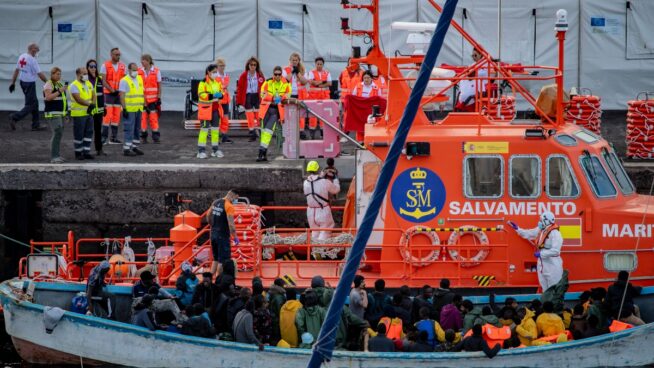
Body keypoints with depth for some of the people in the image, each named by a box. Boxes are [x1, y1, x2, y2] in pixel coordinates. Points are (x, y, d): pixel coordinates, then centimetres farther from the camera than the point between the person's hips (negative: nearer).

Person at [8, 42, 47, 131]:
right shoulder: (32, 60, -17)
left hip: (23, 82, 9)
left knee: (35, 103, 16)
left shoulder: (21, 57, 6)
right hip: (30, 83, -9)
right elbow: (40, 74, -16)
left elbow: (16, 70, 10)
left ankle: (36, 125, 18)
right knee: (30, 105, -4)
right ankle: (14, 117, -14)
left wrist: (13, 83, 15)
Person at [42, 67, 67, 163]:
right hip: (53, 114, -9)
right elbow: (48, 97, -22)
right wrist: (60, 91, -25)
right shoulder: (49, 85, -9)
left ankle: (56, 156, 12)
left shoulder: (59, 84, 17)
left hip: (61, 113, 9)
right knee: (57, 133, -16)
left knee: (59, 134, 8)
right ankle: (53, 157, -17)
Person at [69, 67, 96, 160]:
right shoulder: (74, 85, -12)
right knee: (79, 134, -1)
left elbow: (93, 95, 8)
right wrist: (89, 104, -20)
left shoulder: (89, 84, 12)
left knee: (89, 132, 8)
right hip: (79, 114, -7)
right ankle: (78, 153, 9)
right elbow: (78, 99, -20)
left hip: (89, 113, 7)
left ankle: (86, 152, 15)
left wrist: (92, 105, -11)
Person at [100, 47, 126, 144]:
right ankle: (104, 137, -9)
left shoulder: (123, 66, 8)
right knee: (107, 115, -10)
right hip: (108, 93, -4)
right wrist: (112, 90, -15)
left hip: (119, 94, 4)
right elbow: (103, 81, -7)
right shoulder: (105, 65, -3)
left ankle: (114, 138, 8)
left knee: (116, 116, 4)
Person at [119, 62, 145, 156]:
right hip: (129, 110, -7)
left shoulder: (140, 79, 14)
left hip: (138, 109, 7)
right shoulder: (124, 81, -8)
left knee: (137, 129, 12)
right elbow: (122, 96, -12)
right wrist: (124, 109, -18)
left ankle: (135, 147, 21)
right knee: (129, 129, -9)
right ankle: (126, 149, -7)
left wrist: (145, 105, 15)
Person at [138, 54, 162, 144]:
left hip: (153, 98, -2)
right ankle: (143, 136, 8)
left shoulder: (156, 71, -1)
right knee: (143, 116, 1)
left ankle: (156, 136, 1)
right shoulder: (139, 71, 4)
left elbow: (159, 85, 3)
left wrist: (159, 97, -2)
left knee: (154, 116, -4)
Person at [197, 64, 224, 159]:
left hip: (216, 109, 7)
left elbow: (221, 92, 17)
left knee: (215, 129, 11)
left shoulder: (217, 82, 11)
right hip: (206, 108, -7)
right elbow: (201, 94, -19)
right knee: (204, 129, -6)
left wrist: (220, 95, -7)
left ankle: (215, 149, 20)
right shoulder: (203, 82, -11)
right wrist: (212, 96, -30)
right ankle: (201, 151, -2)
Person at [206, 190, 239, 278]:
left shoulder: (215, 202, 8)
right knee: (223, 260, -1)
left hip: (213, 234, 8)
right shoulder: (229, 206, -16)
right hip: (223, 236, -8)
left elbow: (208, 216, 16)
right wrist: (235, 237, -12)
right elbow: (231, 224, -20)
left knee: (216, 259, 18)